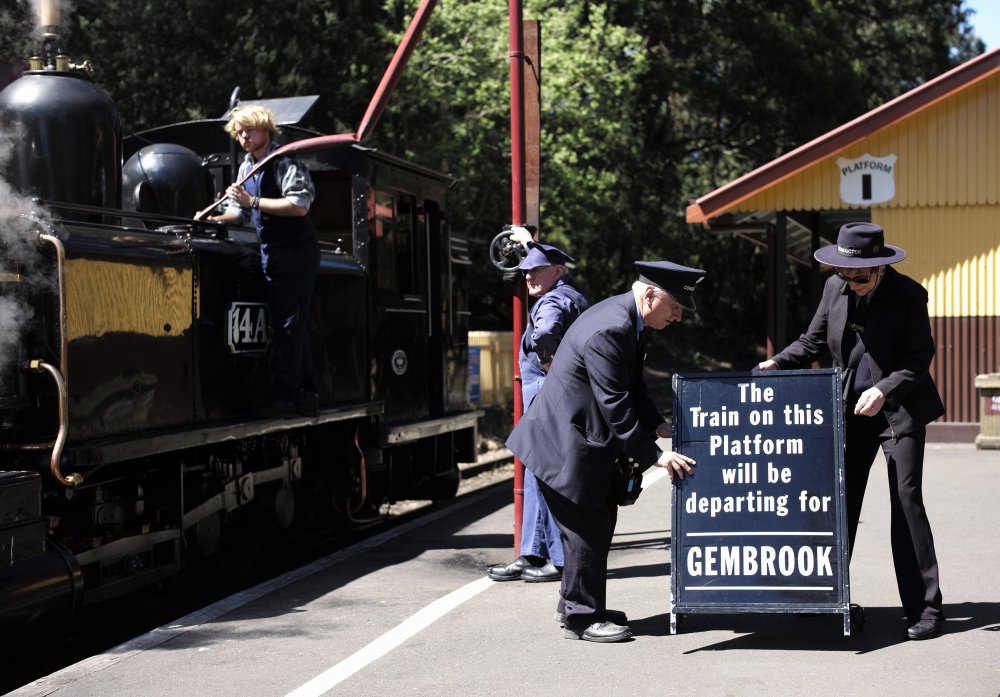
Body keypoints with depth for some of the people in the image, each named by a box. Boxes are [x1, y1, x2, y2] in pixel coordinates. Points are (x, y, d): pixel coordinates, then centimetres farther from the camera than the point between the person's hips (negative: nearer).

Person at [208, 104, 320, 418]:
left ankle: (281, 398, -11)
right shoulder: (246, 168, 14)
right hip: (269, 252, 9)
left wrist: (253, 201, -23)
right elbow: (241, 212, 23)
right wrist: (213, 219, 6)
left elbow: (300, 205, -24)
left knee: (288, 325, -10)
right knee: (290, 325, 12)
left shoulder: (284, 162, -12)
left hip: (295, 251, -9)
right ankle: (306, 395, 18)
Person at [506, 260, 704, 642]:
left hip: (587, 438, 10)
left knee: (598, 521, 17)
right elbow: (615, 406, -26)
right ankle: (581, 617, 12)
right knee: (585, 527, -1)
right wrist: (653, 455, -23)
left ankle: (576, 604, 31)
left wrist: (656, 424, 7)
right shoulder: (608, 331, -26)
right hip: (567, 442, -10)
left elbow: (631, 386, 17)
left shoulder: (628, 319, 6)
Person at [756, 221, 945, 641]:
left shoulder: (908, 294, -11)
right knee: (840, 503, 6)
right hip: (849, 409, 5)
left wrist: (884, 391, -26)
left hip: (898, 409, -4)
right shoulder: (835, 287, 1)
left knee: (907, 502, -9)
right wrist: (778, 364, -7)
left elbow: (919, 357, -12)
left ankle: (925, 609, -4)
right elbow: (813, 342, 9)